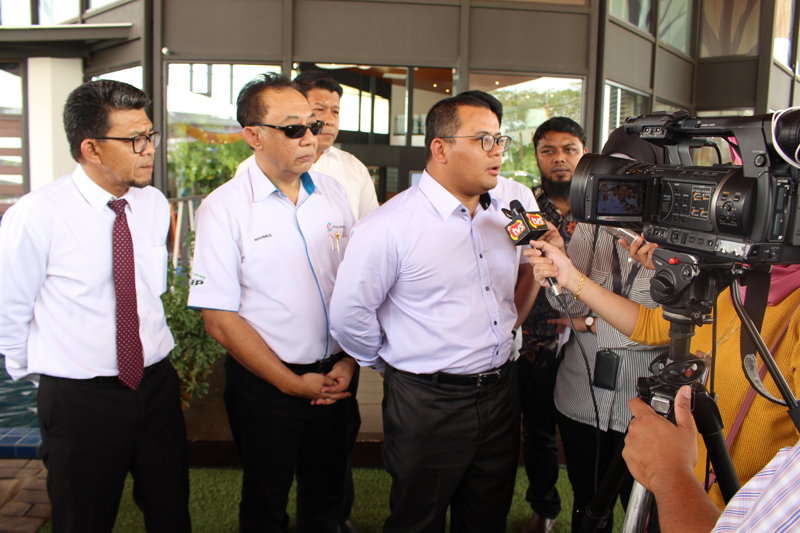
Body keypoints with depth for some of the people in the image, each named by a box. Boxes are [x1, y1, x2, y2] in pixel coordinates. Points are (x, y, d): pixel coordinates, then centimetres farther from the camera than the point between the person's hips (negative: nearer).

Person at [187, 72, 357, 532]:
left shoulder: (333, 193, 1)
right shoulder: (223, 209, -12)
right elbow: (220, 320, -12)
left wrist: (347, 362, -3)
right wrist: (291, 383, -11)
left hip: (333, 377, 4)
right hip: (265, 384, -3)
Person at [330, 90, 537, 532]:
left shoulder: (506, 211, 4)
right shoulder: (389, 226, -17)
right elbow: (348, 315, -13)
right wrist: (395, 365, -1)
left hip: (501, 393, 6)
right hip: (427, 406, -5)